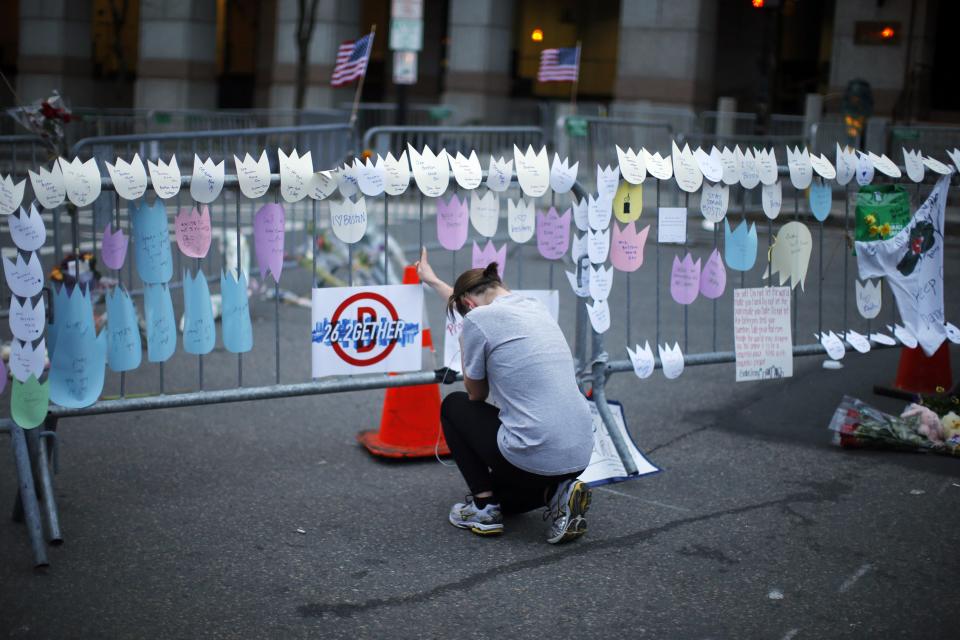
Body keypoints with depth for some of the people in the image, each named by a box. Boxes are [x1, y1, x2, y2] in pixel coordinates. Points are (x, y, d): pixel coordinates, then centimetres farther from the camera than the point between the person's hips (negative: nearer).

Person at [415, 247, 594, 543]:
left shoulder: (478, 319, -8)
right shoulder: (535, 306, 16)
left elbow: (477, 395, 7)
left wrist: (464, 347, 21)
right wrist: (432, 281, 53)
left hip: (533, 457, -8)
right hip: (579, 456, 8)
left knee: (453, 406, 22)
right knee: (505, 497, 37)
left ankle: (483, 507, 14)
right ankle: (556, 493, 7)